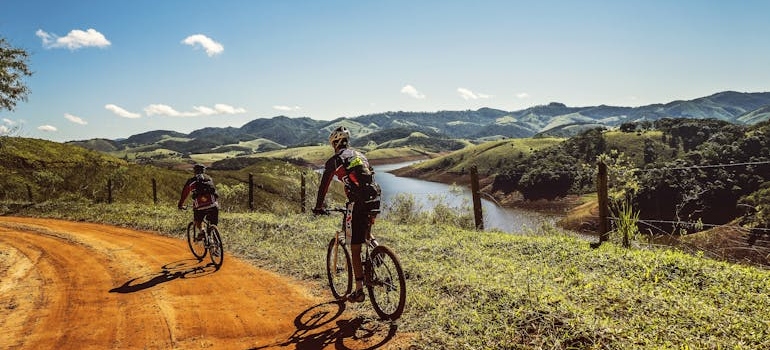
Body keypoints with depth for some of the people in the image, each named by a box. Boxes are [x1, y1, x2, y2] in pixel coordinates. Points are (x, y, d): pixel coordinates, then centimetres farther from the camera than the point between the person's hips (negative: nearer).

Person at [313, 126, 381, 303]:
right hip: (375, 200, 6)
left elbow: (323, 185, 9)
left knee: (355, 250, 3)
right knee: (366, 230, 38)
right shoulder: (360, 155, 23)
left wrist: (318, 207, 23)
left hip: (361, 204, -6)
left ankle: (359, 291, 5)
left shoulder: (334, 161, 5)